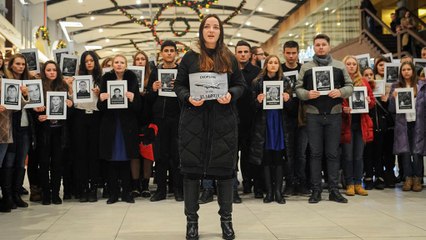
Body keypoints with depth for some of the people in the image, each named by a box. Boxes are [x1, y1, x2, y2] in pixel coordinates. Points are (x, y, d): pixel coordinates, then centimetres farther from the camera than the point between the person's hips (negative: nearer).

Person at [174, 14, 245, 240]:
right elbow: (178, 85, 5)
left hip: (223, 120, 1)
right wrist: (188, 98, -14)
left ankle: (226, 219, 17)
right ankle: (191, 219, 12)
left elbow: (240, 84, 9)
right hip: (193, 119, -1)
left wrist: (231, 95, -11)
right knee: (191, 167, 1)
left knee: (224, 167, 4)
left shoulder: (229, 58, 9)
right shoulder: (190, 57, 4)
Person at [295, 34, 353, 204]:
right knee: (315, 153, 3)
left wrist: (340, 92, -12)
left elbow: (350, 86, 8)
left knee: (332, 153, 4)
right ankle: (316, 190, 9)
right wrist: (307, 94, -16)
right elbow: (298, 88, 5)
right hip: (313, 115, 0)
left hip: (334, 114, 1)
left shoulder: (339, 66, 9)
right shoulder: (306, 67, 8)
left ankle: (333, 190, 11)